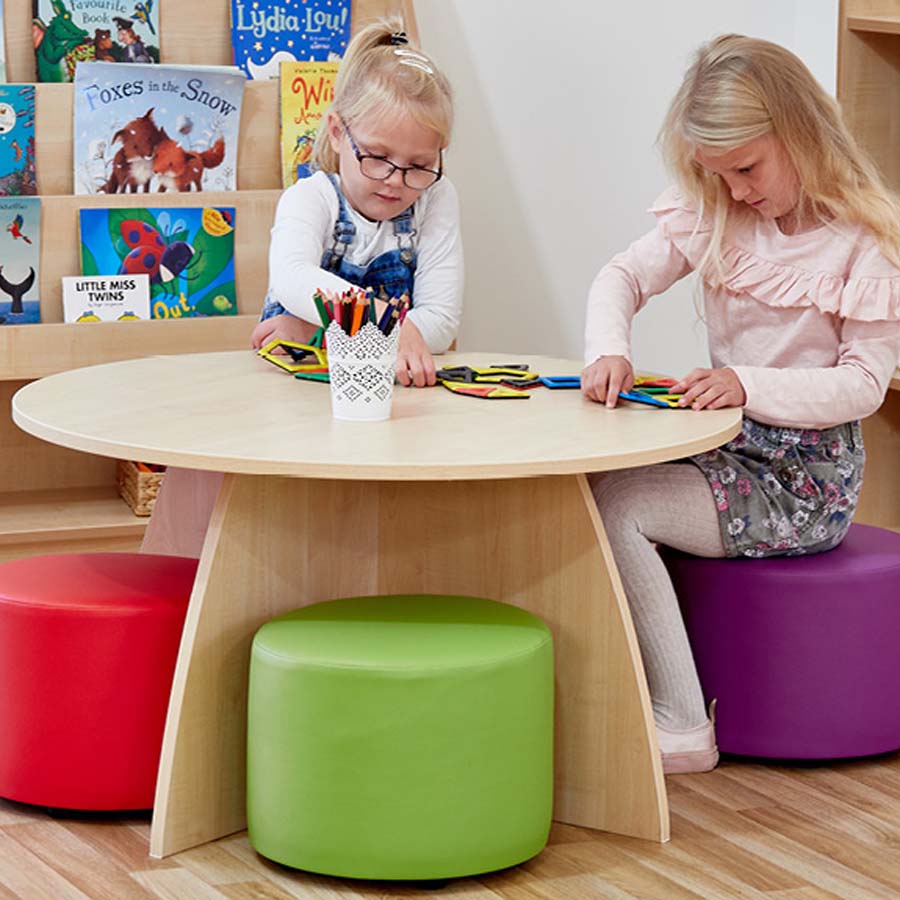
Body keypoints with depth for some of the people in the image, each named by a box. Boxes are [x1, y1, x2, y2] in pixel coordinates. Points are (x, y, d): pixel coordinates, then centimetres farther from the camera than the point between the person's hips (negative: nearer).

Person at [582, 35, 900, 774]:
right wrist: (608, 351, -16)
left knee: (611, 506, -22)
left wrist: (751, 386, -29)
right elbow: (623, 276, 6)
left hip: (804, 479, -7)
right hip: (729, 448, 7)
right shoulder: (714, 218, 5)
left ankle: (680, 725, -16)